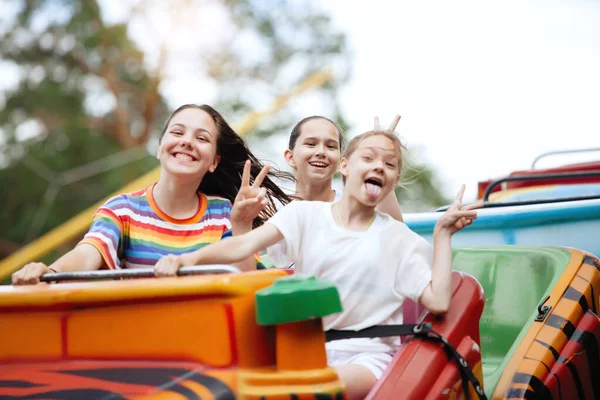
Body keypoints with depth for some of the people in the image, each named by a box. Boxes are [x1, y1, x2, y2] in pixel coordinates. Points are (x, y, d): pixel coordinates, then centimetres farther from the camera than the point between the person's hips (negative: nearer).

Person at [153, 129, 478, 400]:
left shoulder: (400, 239, 8)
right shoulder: (306, 215, 7)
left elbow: (438, 300, -2)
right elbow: (245, 244, -8)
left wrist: (443, 232, 0)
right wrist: (190, 258, -26)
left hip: (367, 356, -1)